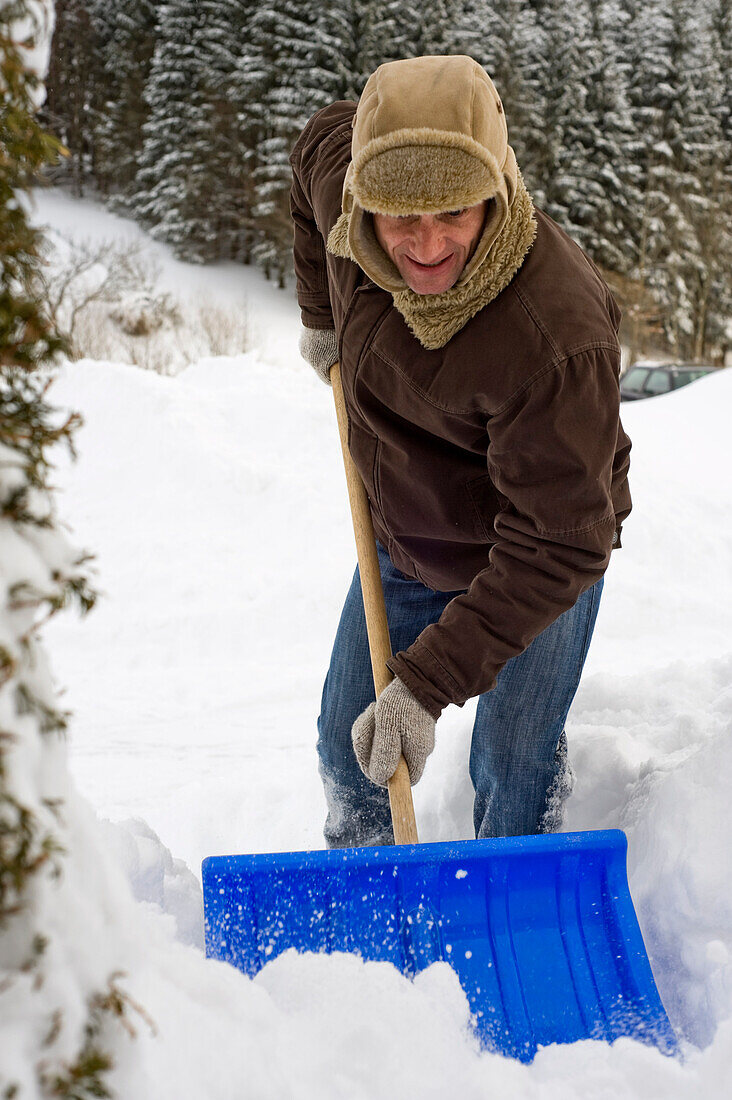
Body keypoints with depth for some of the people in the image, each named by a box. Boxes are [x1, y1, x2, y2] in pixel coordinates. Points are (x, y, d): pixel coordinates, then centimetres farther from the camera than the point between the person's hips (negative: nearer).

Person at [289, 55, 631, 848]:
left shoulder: (556, 337, -39)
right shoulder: (341, 173, -21)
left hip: (538, 553, -6)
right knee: (348, 749, 15)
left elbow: (554, 548, -35)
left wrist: (428, 683, -37)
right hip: (403, 542, 6)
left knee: (514, 772, -1)